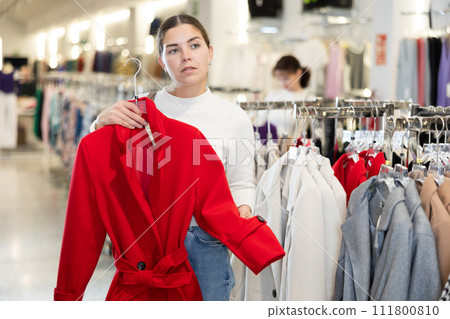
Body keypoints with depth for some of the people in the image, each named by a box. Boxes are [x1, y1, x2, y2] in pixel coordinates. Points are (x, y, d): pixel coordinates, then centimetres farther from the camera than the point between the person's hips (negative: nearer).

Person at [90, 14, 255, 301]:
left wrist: (243, 211, -17)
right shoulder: (142, 108, 1)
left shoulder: (235, 118, -1)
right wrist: (101, 122, -17)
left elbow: (241, 183, 6)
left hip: (206, 242, 0)